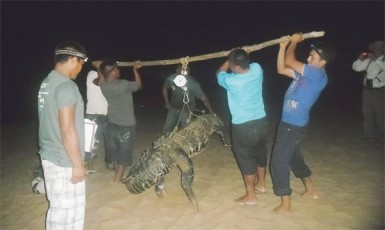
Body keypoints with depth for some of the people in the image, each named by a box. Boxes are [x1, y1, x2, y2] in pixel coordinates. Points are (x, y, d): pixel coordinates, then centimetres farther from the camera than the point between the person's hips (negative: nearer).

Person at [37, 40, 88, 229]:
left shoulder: (47, 83, 8)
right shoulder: (66, 86, -20)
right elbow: (67, 129, -24)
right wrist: (78, 163, -15)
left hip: (49, 156, 9)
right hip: (64, 162, -9)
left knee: (57, 208, 21)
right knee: (69, 211, 6)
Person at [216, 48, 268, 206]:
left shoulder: (231, 81, -23)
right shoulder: (257, 69, -8)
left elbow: (219, 74, 2)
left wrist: (229, 62, 11)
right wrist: (242, 56, 15)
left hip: (243, 126, -7)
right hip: (261, 120, 7)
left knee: (245, 158, 6)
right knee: (260, 153, 21)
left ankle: (251, 196, 15)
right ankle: (261, 184, 41)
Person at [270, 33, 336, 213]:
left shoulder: (318, 75, -20)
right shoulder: (306, 74, 7)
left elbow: (289, 61, -23)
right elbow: (281, 69, 10)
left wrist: (294, 41, -6)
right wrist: (283, 45, 3)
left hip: (294, 126, -10)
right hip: (289, 123, 10)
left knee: (278, 162, -3)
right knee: (293, 157, 25)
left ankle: (285, 205, 8)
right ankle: (311, 190, 43)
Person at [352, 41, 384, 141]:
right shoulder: (369, 61, 9)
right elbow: (356, 67, 11)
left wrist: (375, 59, -27)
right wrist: (360, 59, -4)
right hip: (367, 90, 5)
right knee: (367, 112, 12)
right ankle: (369, 134, 24)